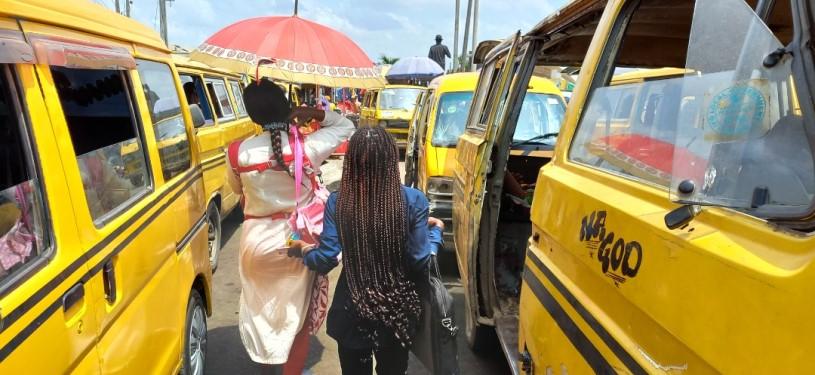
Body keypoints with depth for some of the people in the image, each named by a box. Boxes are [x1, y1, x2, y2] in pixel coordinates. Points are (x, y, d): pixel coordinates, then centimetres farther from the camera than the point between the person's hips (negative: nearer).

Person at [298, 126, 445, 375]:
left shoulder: (337, 202, -14)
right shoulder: (413, 201, -16)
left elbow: (325, 261, -12)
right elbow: (420, 263, -14)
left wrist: (305, 251, 10)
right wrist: (435, 232, 5)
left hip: (353, 311, 0)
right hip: (397, 311, 1)